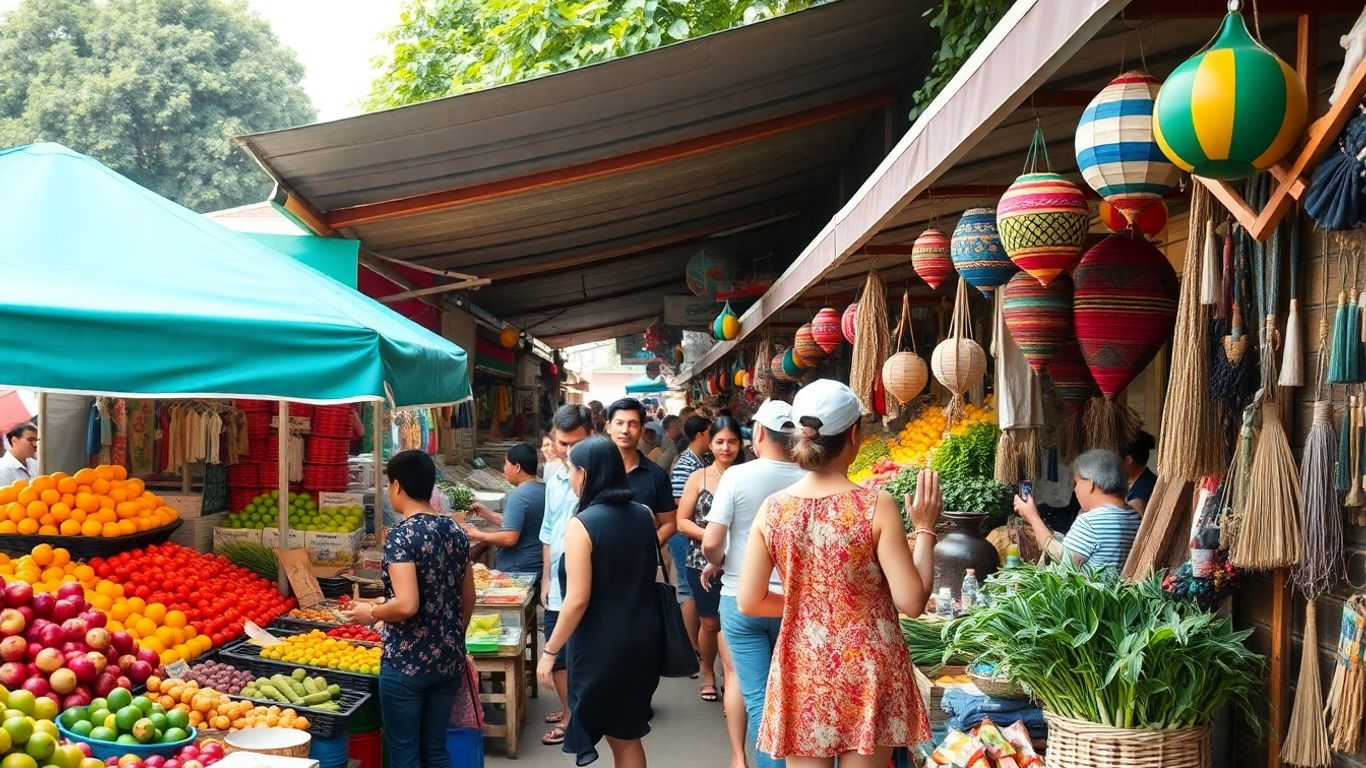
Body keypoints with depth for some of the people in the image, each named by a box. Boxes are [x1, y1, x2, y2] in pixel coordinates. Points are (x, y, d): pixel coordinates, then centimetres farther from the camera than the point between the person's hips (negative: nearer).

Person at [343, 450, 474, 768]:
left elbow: (406, 605, -24)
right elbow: (468, 599, 12)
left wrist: (369, 613, -6)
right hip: (449, 659, 7)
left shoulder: (401, 535, -16)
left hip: (406, 663, -7)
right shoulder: (456, 531, 5)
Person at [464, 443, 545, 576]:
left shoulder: (518, 496, -19)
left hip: (515, 572, -9)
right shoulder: (544, 490, 8)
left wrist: (478, 535, -11)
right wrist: (487, 514, 16)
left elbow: (510, 538, -24)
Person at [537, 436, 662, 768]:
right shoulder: (644, 515, 2)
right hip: (642, 638, 6)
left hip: (601, 644, -6)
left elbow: (578, 600, -19)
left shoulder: (582, 524, -17)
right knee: (628, 734, 18)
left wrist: (550, 650, -11)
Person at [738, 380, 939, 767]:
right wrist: (924, 529, -4)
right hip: (867, 671, -2)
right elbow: (912, 601, -14)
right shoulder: (875, 505, -14)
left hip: (801, 671, 2)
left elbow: (749, 602, -1)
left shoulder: (773, 509, -5)